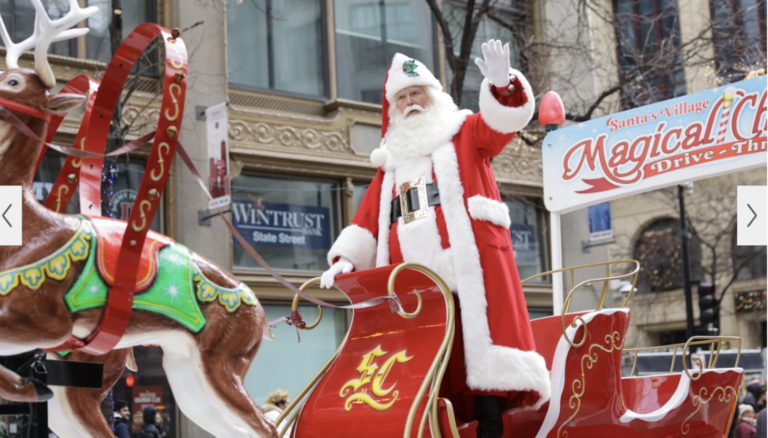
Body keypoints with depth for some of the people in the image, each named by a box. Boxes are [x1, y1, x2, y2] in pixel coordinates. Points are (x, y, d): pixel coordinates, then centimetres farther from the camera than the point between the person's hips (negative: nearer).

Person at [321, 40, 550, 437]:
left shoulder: (465, 133, 15)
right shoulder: (391, 163, 26)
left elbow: (506, 117, -4)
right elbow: (368, 219, 21)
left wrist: (502, 84, -25)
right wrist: (346, 258, 6)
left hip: (470, 268, -4)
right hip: (415, 282, 4)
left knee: (479, 347, -11)